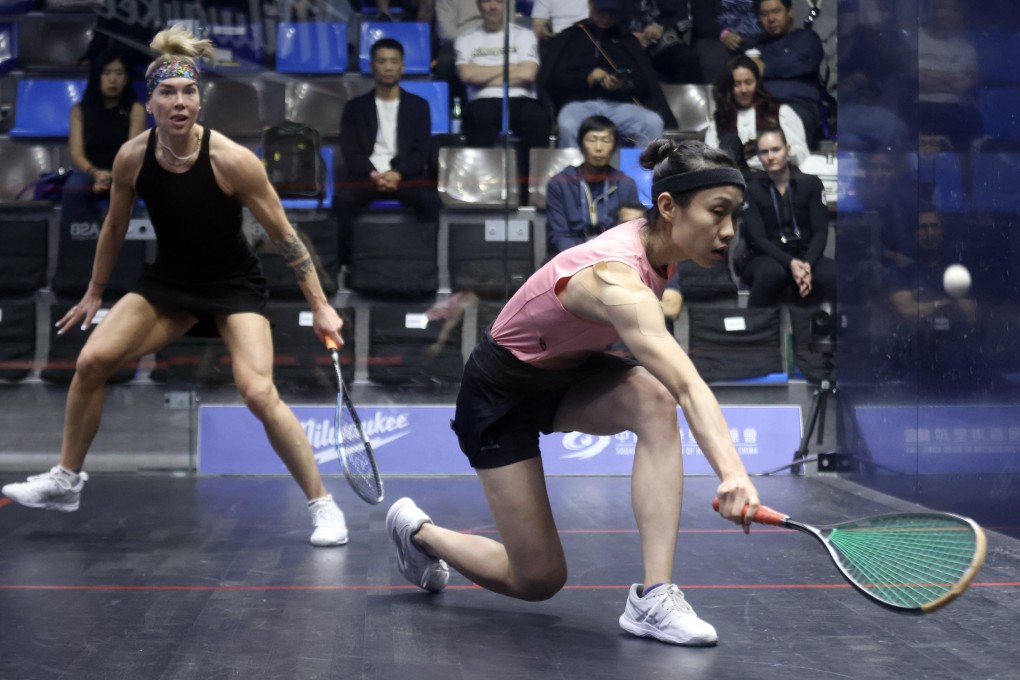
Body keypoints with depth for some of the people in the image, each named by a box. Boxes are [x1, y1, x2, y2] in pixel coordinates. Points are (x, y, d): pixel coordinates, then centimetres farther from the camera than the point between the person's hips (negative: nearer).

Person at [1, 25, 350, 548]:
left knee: (259, 393, -22)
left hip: (233, 285, -4)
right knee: (91, 361, -8)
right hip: (168, 280, 4)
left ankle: (323, 506, -7)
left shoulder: (232, 161, -23)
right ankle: (65, 481, 13)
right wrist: (93, 295, 17)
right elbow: (114, 227, 7)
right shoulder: (132, 157, -12)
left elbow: (284, 236, -14)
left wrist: (320, 306, -12)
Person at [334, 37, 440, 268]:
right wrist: (374, 174, -16)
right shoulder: (355, 107, 14)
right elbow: (351, 153, 4)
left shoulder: (418, 106, 14)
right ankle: (346, 262, -24)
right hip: (367, 175, 0)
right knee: (342, 199, -33)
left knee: (430, 200, -33)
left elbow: (422, 152, 4)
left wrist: (398, 173, -16)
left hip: (407, 175, 0)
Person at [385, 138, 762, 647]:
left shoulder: (654, 243, -13)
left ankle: (653, 598, -24)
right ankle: (417, 530, 27)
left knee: (654, 401, -27)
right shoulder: (617, 279, -39)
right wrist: (732, 472, -65)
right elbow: (689, 388, -53)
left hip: (567, 369, 7)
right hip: (500, 392, -7)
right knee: (539, 580, -1)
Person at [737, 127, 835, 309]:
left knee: (833, 276, -33)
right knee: (772, 271, -40)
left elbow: (820, 232, 0)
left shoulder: (811, 183, 6)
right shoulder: (752, 189, 1)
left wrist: (808, 264, -21)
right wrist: (791, 263, -25)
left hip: (805, 257, 2)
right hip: (766, 257, -2)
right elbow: (758, 238, -7)